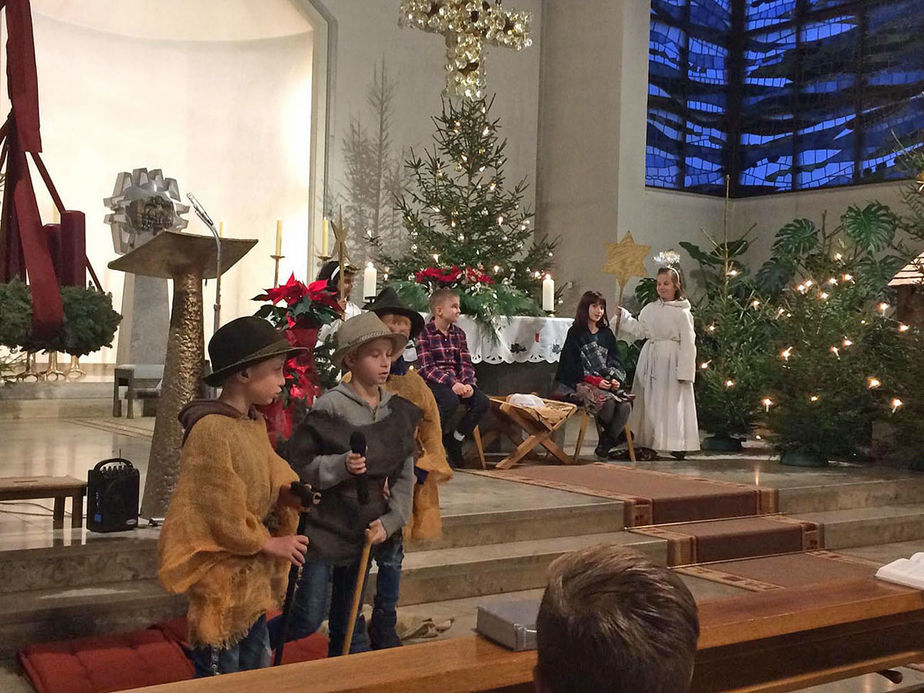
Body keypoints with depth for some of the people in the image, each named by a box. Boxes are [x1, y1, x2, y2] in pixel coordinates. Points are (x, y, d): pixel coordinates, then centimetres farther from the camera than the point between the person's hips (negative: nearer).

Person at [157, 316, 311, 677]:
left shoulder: (256, 424, 7)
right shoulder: (211, 430, -23)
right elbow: (222, 514, -24)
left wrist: (289, 495, -5)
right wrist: (271, 544, -15)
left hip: (253, 574, 9)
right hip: (222, 574, -9)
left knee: (257, 668, 20)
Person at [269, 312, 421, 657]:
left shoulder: (399, 410, 2)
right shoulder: (330, 407, -15)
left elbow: (405, 474, 4)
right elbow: (298, 464, -14)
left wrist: (390, 521, -6)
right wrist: (340, 466, -28)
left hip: (365, 529, 5)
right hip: (324, 527, -5)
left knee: (349, 619, 17)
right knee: (309, 618, -3)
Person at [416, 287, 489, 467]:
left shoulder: (458, 333, 13)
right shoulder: (425, 333, -7)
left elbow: (466, 364, 7)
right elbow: (426, 368, -15)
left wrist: (468, 384, -15)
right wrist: (452, 384, -26)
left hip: (457, 383, 6)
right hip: (431, 383, -6)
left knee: (483, 401, -17)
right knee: (451, 400, -36)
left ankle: (455, 440, 2)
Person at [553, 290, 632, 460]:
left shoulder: (607, 334, 18)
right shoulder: (575, 333, 2)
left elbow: (615, 361, 14)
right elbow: (572, 365, -6)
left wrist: (615, 379, -7)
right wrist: (594, 380, -16)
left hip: (606, 383, 5)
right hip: (579, 384, -5)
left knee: (625, 406, -24)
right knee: (607, 402, -33)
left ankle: (604, 446, -13)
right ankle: (619, 433, -3)